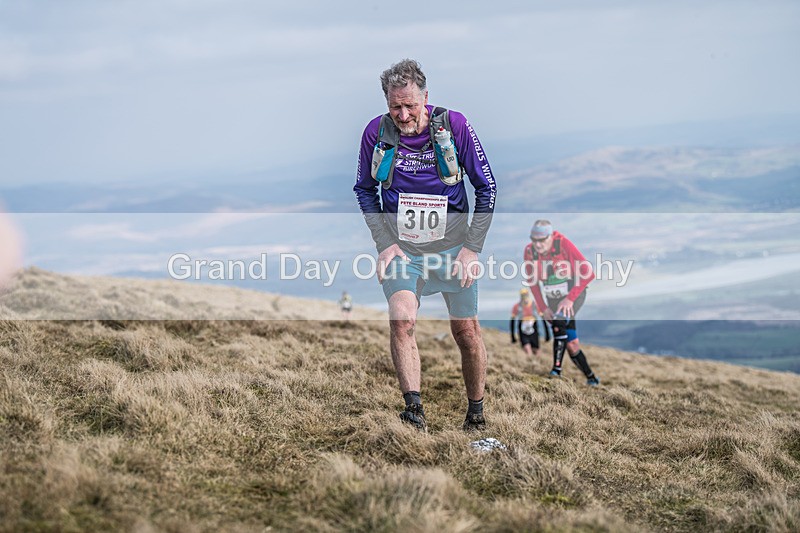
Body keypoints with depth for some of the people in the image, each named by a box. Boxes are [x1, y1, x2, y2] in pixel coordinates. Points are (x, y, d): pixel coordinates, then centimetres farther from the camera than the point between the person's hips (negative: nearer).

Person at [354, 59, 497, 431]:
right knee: (401, 320, -22)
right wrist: (384, 243, -4)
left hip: (452, 246, 0)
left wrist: (472, 248, -8)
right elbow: (365, 190, 7)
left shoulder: (454, 125, -12)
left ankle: (476, 414, 23)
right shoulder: (376, 132, -9)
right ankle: (414, 411, -22)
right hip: (400, 247, 0)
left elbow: (487, 188, -3)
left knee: (467, 332, 5)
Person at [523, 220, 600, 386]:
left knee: (559, 322, -31)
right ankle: (591, 378, 15)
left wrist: (570, 298, -31)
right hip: (553, 298, 5)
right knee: (571, 343, 1)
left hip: (574, 294, -4)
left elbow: (588, 273, -28)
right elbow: (532, 281, -1)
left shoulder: (564, 244, -27)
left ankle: (557, 369, -26)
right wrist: (543, 308, -7)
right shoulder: (529, 251, -14)